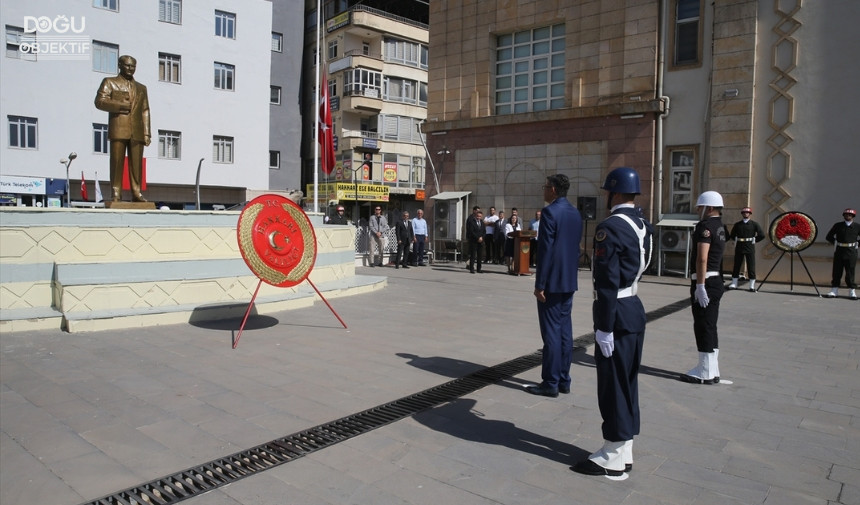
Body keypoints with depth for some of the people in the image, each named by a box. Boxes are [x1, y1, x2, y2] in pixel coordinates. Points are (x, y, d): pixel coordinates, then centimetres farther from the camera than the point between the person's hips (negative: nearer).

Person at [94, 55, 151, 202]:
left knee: (137, 164, -3)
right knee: (117, 163, -5)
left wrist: (147, 133, 5)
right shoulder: (109, 82, 14)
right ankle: (116, 194, -5)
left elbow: (145, 111, 15)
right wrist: (121, 105, -9)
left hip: (137, 132, 3)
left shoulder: (141, 88, 23)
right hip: (118, 130, -3)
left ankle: (136, 193, -1)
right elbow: (99, 101, 2)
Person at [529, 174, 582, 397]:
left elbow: (545, 250, -18)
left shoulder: (550, 212, -14)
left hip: (552, 281, -8)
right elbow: (576, 248, 15)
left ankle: (550, 383, 2)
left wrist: (540, 284, -16)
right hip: (568, 280, 8)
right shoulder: (575, 213, 12)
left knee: (551, 332, -3)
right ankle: (563, 380, 19)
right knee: (565, 331, 12)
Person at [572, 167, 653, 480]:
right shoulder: (644, 226, 11)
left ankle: (613, 459, 11)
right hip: (636, 310, 9)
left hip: (617, 314, -9)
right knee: (627, 382, 16)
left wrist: (604, 327, -19)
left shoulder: (610, 227, -18)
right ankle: (624, 451, 27)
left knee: (613, 384, 0)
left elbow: (608, 282, -21)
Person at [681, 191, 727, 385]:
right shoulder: (720, 227, 16)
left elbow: (702, 258, -23)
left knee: (703, 327, -3)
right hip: (717, 280, 10)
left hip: (705, 281, -10)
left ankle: (705, 373, 4)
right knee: (710, 327, 15)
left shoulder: (705, 226, -15)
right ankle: (712, 371, 23)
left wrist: (700, 286, -24)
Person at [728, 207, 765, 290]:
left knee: (751, 266, -1)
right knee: (736, 265, 5)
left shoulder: (754, 224, 2)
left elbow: (762, 235, -2)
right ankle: (734, 284, 11)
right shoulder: (737, 224, 9)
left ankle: (752, 286, 4)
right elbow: (732, 235, 15)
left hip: (750, 248, -2)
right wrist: (737, 240, 4)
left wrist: (754, 240, -1)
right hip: (739, 247, 2)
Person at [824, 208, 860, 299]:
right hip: (839, 251, 1)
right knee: (836, 271, 3)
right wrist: (835, 244, 5)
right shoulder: (837, 225, 6)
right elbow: (829, 237, 13)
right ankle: (834, 291, 7)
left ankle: (852, 292, 6)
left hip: (851, 251, -1)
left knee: (850, 271, -1)